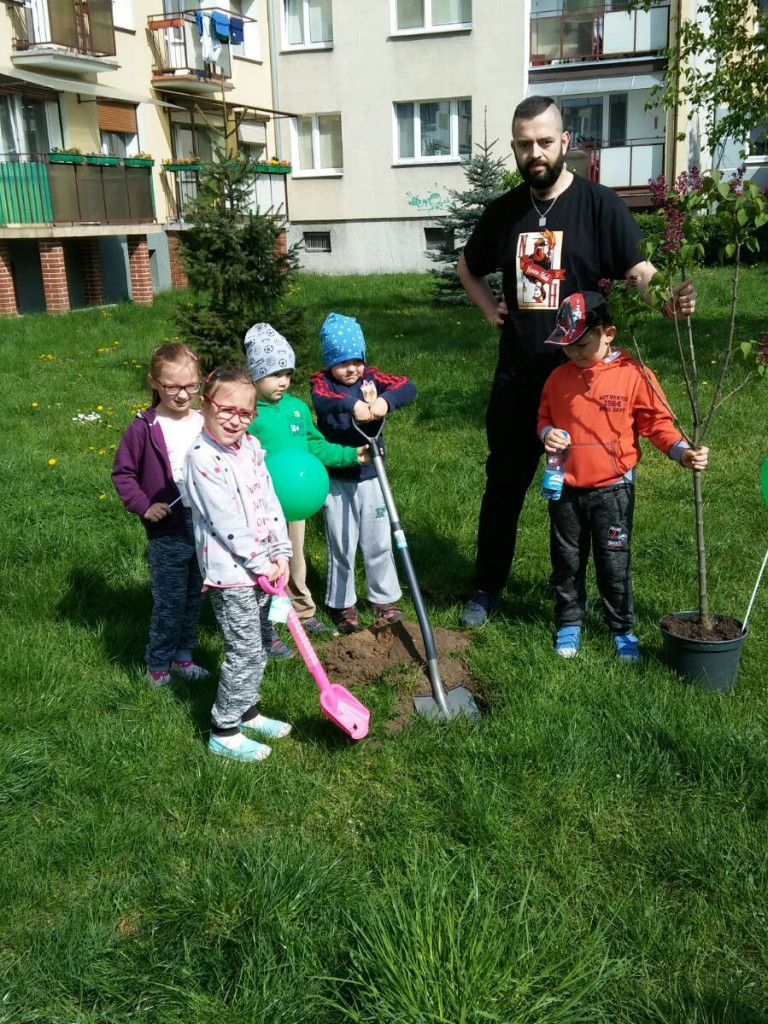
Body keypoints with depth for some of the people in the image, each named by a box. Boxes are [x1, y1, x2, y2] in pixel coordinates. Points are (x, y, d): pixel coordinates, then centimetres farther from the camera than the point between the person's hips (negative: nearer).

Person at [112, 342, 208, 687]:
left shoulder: (205, 423, 0)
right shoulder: (144, 428, -11)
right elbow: (122, 472, -3)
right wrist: (143, 506, -13)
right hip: (168, 532, -4)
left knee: (194, 598, 17)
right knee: (170, 603, 5)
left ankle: (183, 656, 35)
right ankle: (158, 665, 25)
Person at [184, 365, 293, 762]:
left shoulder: (250, 446, 6)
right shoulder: (203, 458, -20)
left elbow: (269, 500, 8)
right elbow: (227, 524, -21)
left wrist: (281, 551, 0)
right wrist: (262, 564, -15)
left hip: (261, 567, 8)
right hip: (230, 572, -8)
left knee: (260, 644, 19)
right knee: (245, 652, -1)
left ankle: (246, 712, 37)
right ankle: (224, 732, 15)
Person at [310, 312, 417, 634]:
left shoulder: (372, 378, -1)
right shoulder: (322, 382, -6)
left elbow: (408, 387, -17)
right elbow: (322, 400, -30)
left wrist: (386, 400, -38)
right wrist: (352, 405, -49)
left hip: (371, 477, 2)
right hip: (336, 480, -2)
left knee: (378, 543, 12)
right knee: (341, 546, 9)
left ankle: (385, 598, 30)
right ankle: (343, 604, 24)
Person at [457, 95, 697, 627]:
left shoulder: (600, 204, -6)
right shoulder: (504, 210, 7)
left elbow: (640, 275, -15)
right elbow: (468, 266, 25)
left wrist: (667, 302, -37)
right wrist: (490, 308, 8)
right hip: (517, 377, 4)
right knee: (503, 484, 11)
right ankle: (487, 588, 26)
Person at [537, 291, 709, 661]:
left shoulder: (633, 375, -9)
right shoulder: (559, 377, 1)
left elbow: (657, 421, -5)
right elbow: (544, 417, 13)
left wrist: (683, 451, -19)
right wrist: (547, 433, -9)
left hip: (612, 490, -3)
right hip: (566, 489, 3)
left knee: (614, 564, 5)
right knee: (567, 561, 14)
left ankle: (623, 630, 23)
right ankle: (569, 623, 31)